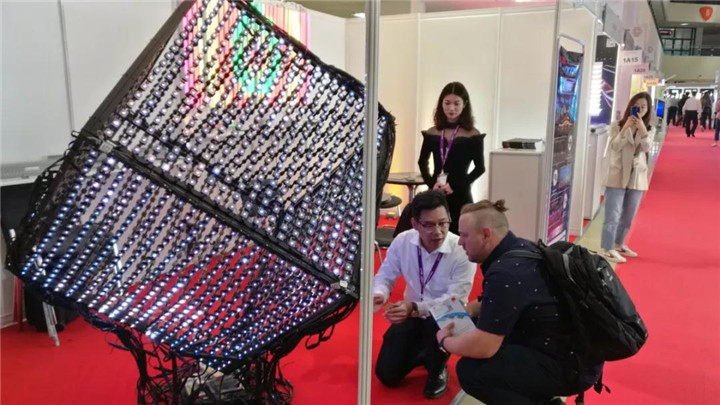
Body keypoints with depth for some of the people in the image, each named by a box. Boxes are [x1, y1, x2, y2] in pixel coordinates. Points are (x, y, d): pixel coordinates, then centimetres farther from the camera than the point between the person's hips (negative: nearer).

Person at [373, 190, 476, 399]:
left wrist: (415, 308, -42)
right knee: (387, 374, -5)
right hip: (411, 315, 3)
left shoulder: (462, 251, -25)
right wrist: (378, 295, -28)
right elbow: (385, 275, -3)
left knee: (436, 323, -40)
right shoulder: (402, 241, -15)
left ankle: (437, 370, -3)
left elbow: (455, 300, -27)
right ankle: (422, 353, 29)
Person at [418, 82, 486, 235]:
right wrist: (431, 183, -4)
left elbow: (480, 168, -4)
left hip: (460, 195, -3)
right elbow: (422, 162, 12)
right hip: (436, 193, 3)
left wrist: (455, 185, -12)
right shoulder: (432, 133, 5)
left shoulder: (472, 135, -4)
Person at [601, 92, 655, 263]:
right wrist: (625, 127, -24)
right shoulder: (617, 125, -2)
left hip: (637, 177, 4)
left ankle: (619, 244, 30)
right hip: (617, 175, -4)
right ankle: (608, 249, -1)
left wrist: (642, 129, -22)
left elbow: (646, 148, -10)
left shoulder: (649, 129, 6)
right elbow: (614, 146, -15)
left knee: (628, 216, 14)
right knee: (613, 215, -6)